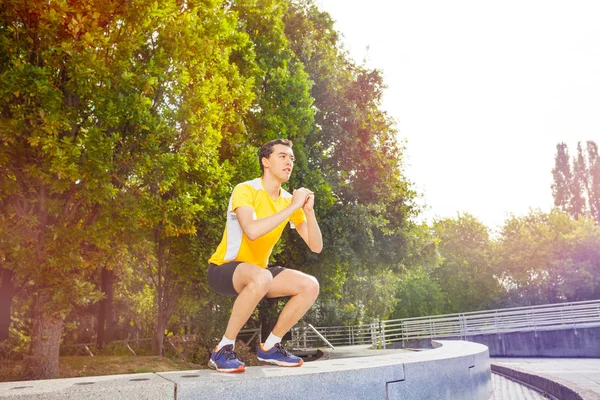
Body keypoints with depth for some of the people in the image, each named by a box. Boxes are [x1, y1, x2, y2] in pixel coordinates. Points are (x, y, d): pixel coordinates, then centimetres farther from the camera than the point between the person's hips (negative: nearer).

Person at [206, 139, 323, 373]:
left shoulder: (290, 200, 2)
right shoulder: (245, 190, -16)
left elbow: (316, 247, -1)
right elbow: (252, 231, -37)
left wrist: (308, 210, -16)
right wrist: (292, 207, -29)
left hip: (257, 272, 7)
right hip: (224, 268, -7)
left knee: (310, 285, -10)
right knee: (261, 277, -38)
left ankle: (270, 347, 5)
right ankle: (223, 350, -20)